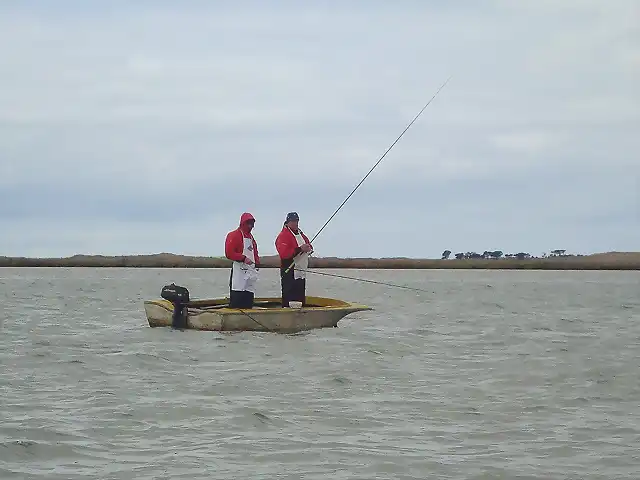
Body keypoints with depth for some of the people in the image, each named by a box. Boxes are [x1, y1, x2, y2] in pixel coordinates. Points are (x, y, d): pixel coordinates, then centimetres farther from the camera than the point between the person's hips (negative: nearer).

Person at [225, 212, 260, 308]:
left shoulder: (251, 237, 22)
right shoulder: (234, 235, -4)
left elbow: (254, 252, 31)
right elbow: (229, 253, -14)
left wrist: (257, 262, 12)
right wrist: (243, 258, -22)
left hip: (251, 271, 8)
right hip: (239, 271, -8)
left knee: (248, 298, 6)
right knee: (237, 298, -12)